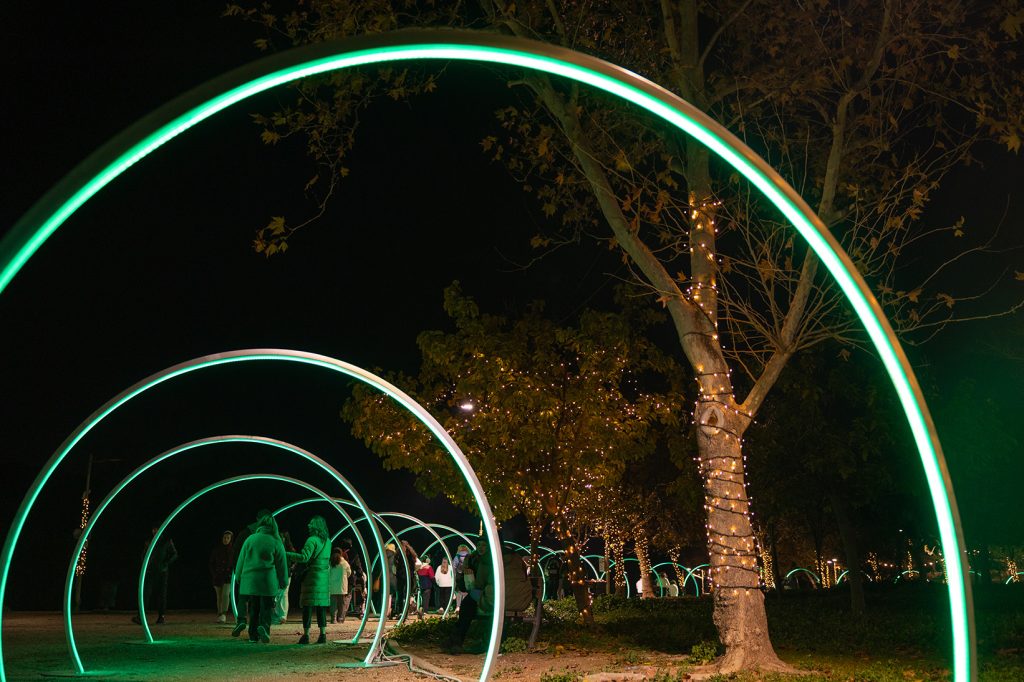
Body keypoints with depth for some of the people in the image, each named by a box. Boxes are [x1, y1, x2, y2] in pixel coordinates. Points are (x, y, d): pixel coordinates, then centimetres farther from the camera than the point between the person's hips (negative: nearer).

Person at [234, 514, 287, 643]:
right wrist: (283, 582, 12)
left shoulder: (250, 539, 1)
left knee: (253, 608, 11)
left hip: (250, 580, 2)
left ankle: (253, 635, 11)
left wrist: (239, 577, 21)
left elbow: (241, 559, 8)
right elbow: (282, 564, 2)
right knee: (267, 607, 5)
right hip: (268, 580, -2)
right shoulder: (276, 542, -3)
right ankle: (264, 626, -19)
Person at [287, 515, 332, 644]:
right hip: (324, 578, 7)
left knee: (308, 606, -2)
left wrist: (287, 555, -14)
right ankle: (323, 635, 4)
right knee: (321, 607, 8)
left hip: (312, 575, -7)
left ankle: (306, 635, -3)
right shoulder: (327, 541, 13)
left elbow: (304, 557, -21)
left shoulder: (312, 540, -11)